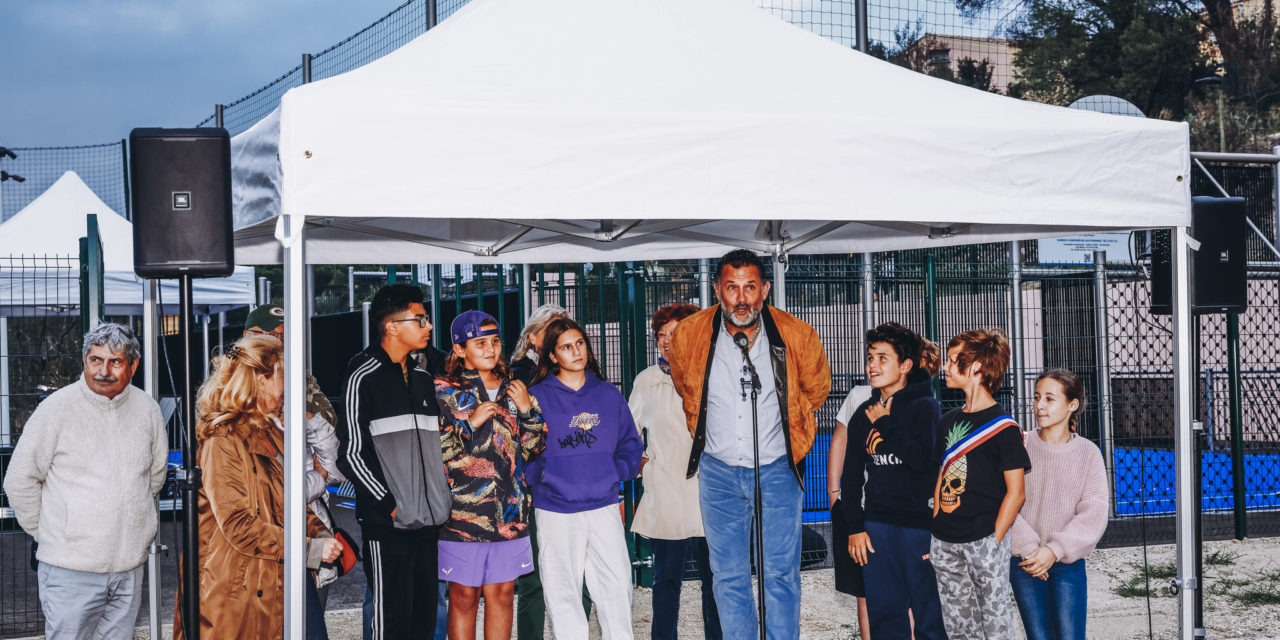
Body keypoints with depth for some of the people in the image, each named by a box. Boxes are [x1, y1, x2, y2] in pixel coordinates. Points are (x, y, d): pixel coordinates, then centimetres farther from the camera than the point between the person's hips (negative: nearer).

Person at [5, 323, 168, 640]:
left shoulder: (147, 409, 6)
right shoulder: (58, 408, -7)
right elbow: (20, 482, -1)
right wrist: (48, 533, 5)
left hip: (129, 567, 4)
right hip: (70, 568, -4)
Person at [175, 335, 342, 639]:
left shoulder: (271, 433, 16)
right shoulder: (223, 441, -12)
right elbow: (238, 525, -18)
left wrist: (320, 534, 3)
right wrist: (308, 550, -19)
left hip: (274, 586, 8)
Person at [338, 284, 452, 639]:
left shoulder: (423, 378, 15)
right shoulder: (364, 378, -7)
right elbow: (350, 454, -10)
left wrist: (441, 499, 13)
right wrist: (389, 504, -13)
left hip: (428, 521, 7)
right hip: (387, 524, -7)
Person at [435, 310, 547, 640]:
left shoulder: (512, 388, 11)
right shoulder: (443, 391, -1)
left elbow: (534, 448, 15)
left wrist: (527, 411, -1)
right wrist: (471, 423, -16)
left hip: (510, 512, 4)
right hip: (463, 511, -4)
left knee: (502, 593, 9)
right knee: (464, 597, 2)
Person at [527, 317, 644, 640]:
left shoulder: (608, 394, 12)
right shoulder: (537, 397, 3)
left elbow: (631, 442, 16)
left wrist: (618, 470, 0)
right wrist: (540, 474, -11)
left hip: (604, 506, 2)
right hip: (555, 510, -2)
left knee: (617, 585, -1)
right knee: (562, 590, 1)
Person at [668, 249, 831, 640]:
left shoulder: (797, 336, -12)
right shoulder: (689, 335, -10)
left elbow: (816, 388, 10)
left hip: (778, 471, -1)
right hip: (719, 472, 1)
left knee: (781, 575, 1)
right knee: (729, 578, 7)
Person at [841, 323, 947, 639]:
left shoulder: (925, 408, -2)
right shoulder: (864, 414, 11)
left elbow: (923, 459, -18)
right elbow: (852, 475, 14)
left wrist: (886, 423, -10)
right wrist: (854, 527, 7)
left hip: (917, 522, -4)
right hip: (876, 526, 5)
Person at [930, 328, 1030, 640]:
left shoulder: (1003, 427, -8)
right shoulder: (948, 421, 12)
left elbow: (1015, 493, -8)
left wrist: (994, 540, -12)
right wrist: (936, 528, 9)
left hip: (984, 541, -6)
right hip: (944, 543, 6)